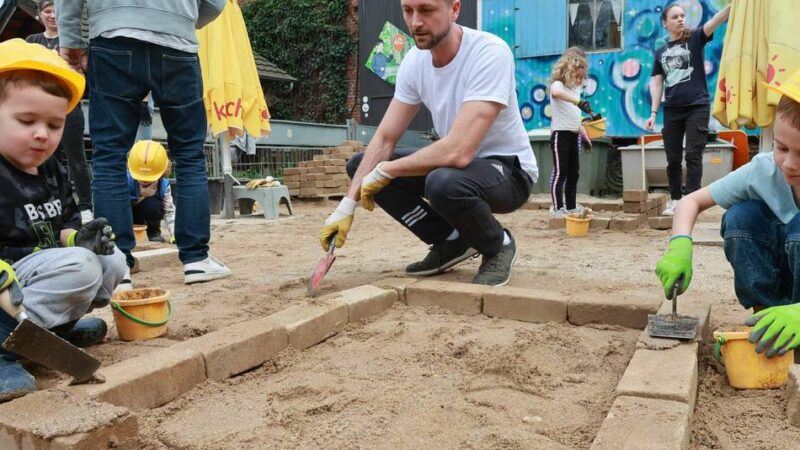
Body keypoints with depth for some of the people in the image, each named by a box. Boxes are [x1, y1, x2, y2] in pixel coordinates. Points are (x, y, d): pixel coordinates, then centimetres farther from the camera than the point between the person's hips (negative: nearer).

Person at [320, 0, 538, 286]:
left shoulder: (490, 53, -27)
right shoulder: (414, 61, -5)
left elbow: (458, 152, -36)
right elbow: (384, 139, -3)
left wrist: (384, 171, -23)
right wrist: (347, 205, -13)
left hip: (510, 170, -7)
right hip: (456, 163, 7)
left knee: (444, 183, -39)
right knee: (359, 165, -2)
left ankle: (498, 245, -5)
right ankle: (452, 240, 5)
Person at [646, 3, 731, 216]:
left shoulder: (695, 38, 3)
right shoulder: (660, 52, 11)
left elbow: (717, 20, -15)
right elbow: (656, 84, 10)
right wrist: (653, 113, 2)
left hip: (698, 107, -3)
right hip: (672, 110, 3)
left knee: (693, 156, -6)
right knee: (673, 158, 7)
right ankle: (675, 199, 18)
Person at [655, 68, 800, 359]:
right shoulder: (764, 171, -19)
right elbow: (693, 201, -13)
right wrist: (680, 245, -36)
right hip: (776, 282, 3)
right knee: (742, 216, -24)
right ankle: (765, 322, -13)